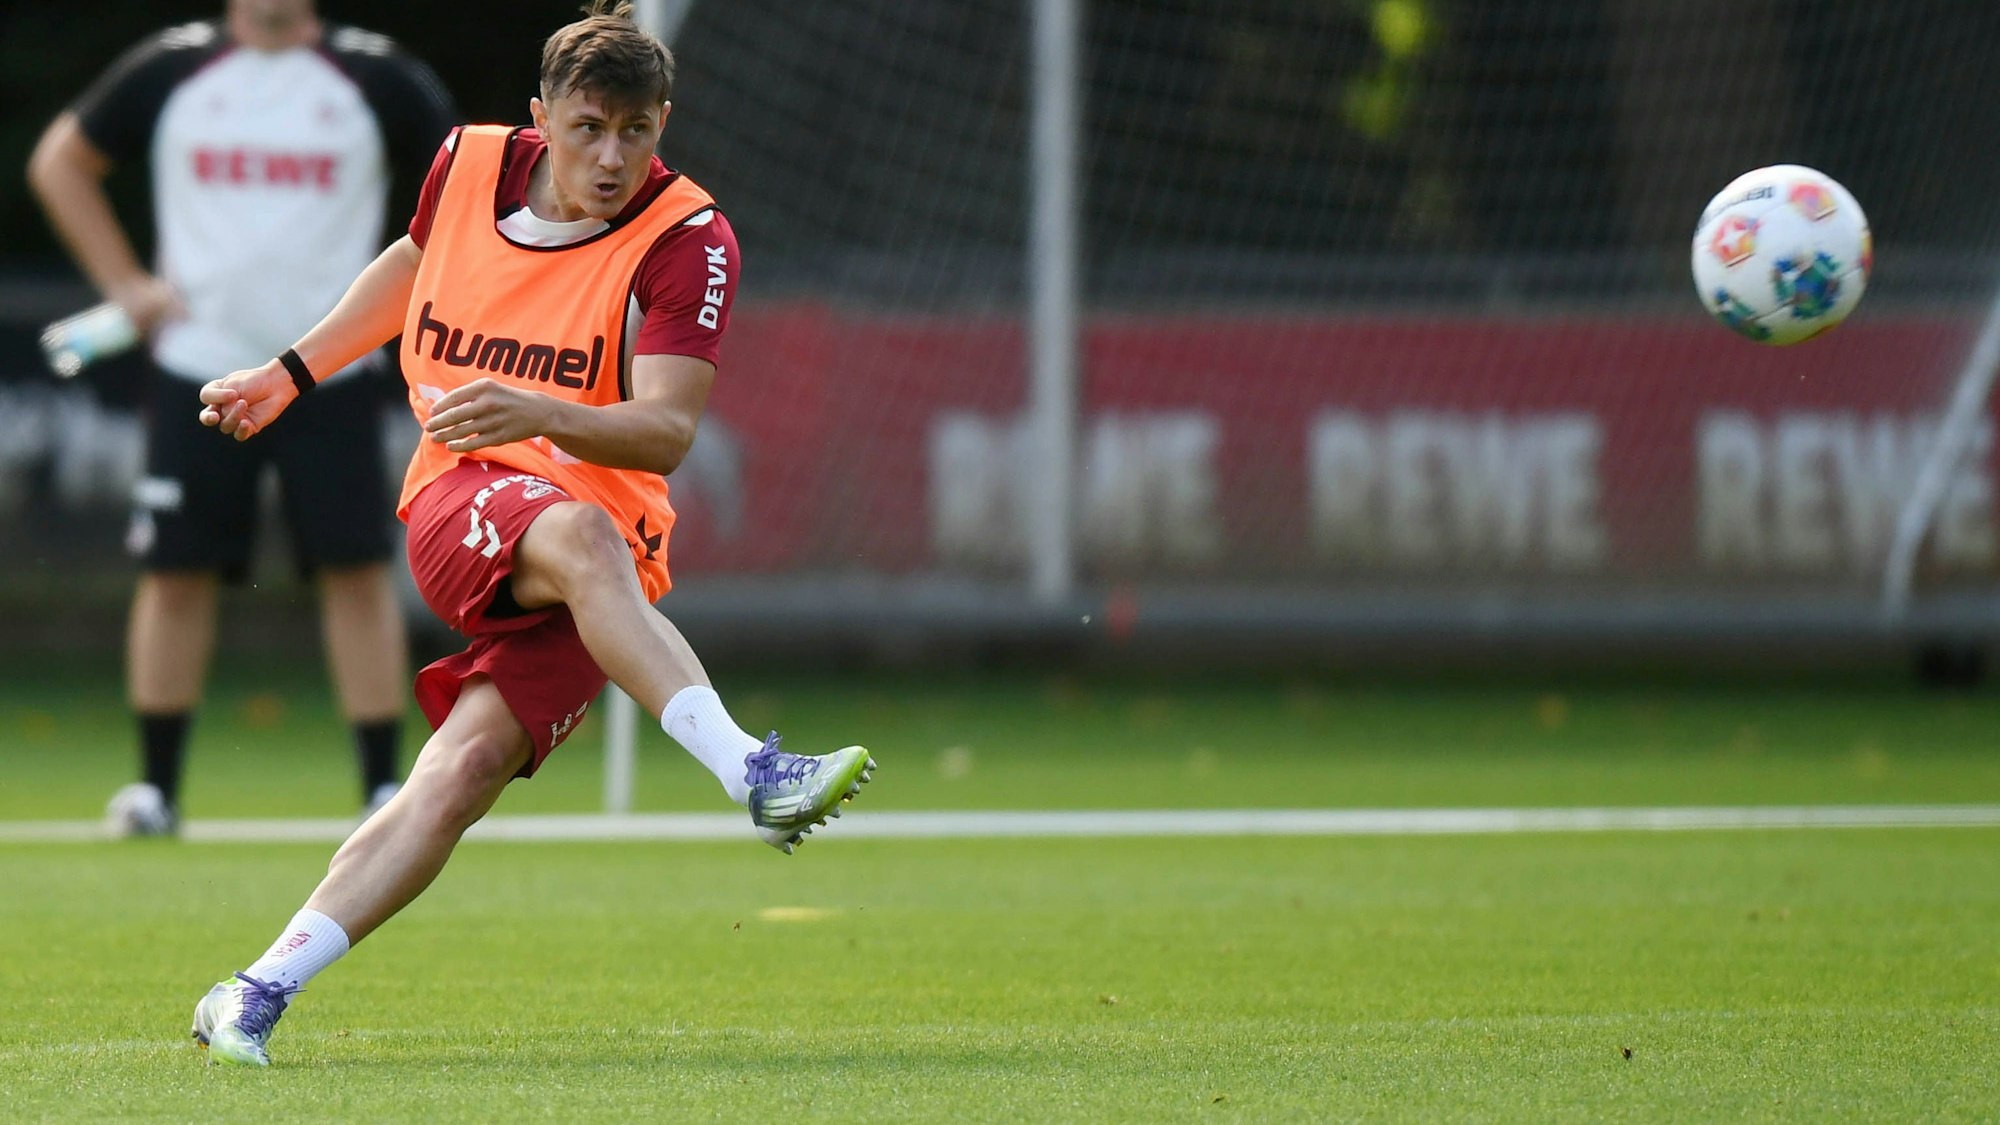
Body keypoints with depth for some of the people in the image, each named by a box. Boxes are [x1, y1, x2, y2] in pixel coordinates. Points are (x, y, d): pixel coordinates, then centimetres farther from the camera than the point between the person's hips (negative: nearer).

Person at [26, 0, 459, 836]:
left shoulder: (378, 79, 0)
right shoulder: (170, 71, 2)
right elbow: (59, 162, 14)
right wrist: (123, 282, 5)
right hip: (198, 367, 1)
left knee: (357, 569, -5)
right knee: (176, 571, 1)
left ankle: (384, 788, 0)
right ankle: (155, 788, 10)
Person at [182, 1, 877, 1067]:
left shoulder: (687, 240, -10)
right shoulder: (470, 166, 2)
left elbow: (666, 431, -21)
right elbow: (413, 265, 27)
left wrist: (541, 413, -38)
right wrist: (292, 372, 31)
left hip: (606, 534, -1)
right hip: (461, 500, 1)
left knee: (463, 771, -22)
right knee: (579, 537, -37)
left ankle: (258, 994, -20)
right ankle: (748, 771, -50)